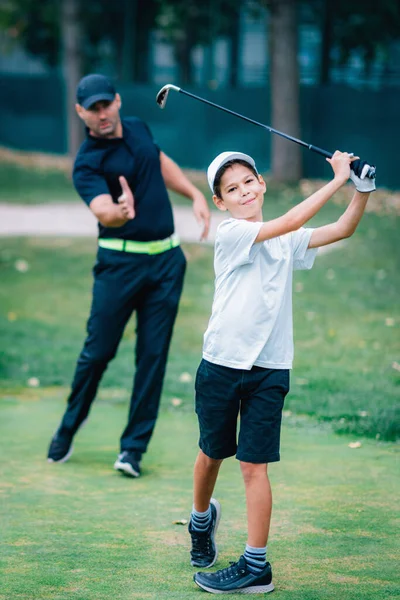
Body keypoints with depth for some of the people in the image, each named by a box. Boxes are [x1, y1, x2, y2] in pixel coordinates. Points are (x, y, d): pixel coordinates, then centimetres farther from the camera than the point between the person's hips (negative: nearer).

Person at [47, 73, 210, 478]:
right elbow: (102, 211, -32)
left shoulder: (138, 129, 6)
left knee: (153, 354, 1)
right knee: (98, 351, 1)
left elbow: (162, 163, 26)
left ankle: (134, 448, 6)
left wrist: (195, 194, 15)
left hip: (166, 261, 5)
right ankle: (69, 427, 25)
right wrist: (119, 212, -54)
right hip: (120, 262, -4)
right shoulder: (87, 163, -14)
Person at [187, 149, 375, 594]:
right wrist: (337, 179, -19)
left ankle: (256, 566, -1)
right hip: (221, 365, -2)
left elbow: (342, 229, 6)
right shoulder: (230, 234, -9)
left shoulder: (287, 241, 8)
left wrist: (363, 188, -10)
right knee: (211, 454, 15)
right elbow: (290, 221, -20)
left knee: (254, 464, -4)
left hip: (268, 370, 2)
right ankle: (202, 520, 44)